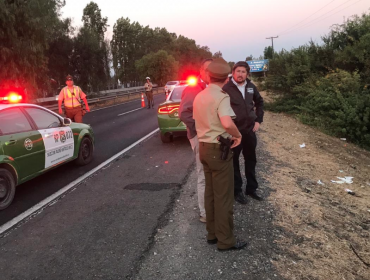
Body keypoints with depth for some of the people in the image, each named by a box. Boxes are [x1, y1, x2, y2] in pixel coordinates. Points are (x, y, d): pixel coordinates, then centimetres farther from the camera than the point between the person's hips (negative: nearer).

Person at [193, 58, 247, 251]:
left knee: (210, 192, 17)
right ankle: (225, 240, 12)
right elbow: (227, 123, -36)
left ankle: (212, 233, 28)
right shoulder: (222, 97, -18)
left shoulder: (199, 96, 8)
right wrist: (238, 135, -16)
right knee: (223, 196, 2)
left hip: (204, 147, 8)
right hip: (219, 149, -8)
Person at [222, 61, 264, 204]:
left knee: (251, 161, 16)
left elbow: (259, 102, 18)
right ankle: (237, 191, 22)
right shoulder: (226, 88, -12)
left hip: (250, 130, 5)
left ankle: (251, 189, 31)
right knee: (234, 162, 8)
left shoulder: (251, 86, 4)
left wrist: (258, 120, 9)